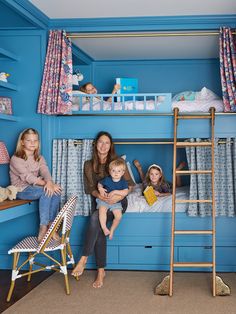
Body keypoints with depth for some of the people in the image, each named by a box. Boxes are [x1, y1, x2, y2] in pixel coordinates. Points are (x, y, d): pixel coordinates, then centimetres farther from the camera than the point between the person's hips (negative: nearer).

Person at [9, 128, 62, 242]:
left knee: (55, 192, -23)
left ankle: (51, 226, -20)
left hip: (34, 187, 6)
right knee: (45, 191, -32)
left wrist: (49, 182, -32)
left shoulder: (39, 158, 9)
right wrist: (46, 184, -31)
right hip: (21, 190, -6)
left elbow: (45, 172, -9)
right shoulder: (16, 159, -11)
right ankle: (43, 229, -31)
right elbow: (28, 177, -22)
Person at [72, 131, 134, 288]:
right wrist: (99, 195, -20)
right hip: (99, 201, 2)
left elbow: (130, 184, -3)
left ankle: (84, 258, -28)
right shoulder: (89, 164, 6)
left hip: (117, 201, -2)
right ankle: (101, 271, -18)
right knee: (99, 230, -26)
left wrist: (119, 196, -22)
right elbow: (90, 188, 3)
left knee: (95, 218, -33)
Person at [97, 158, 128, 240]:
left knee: (119, 216, -17)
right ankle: (104, 228, -23)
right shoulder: (107, 179, -2)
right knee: (102, 210, -31)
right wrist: (100, 189, -6)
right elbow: (99, 184, 15)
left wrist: (115, 191, -25)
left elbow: (125, 192, -19)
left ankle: (112, 230, 6)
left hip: (116, 202, 1)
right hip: (104, 200, 0)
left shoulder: (123, 182, -5)